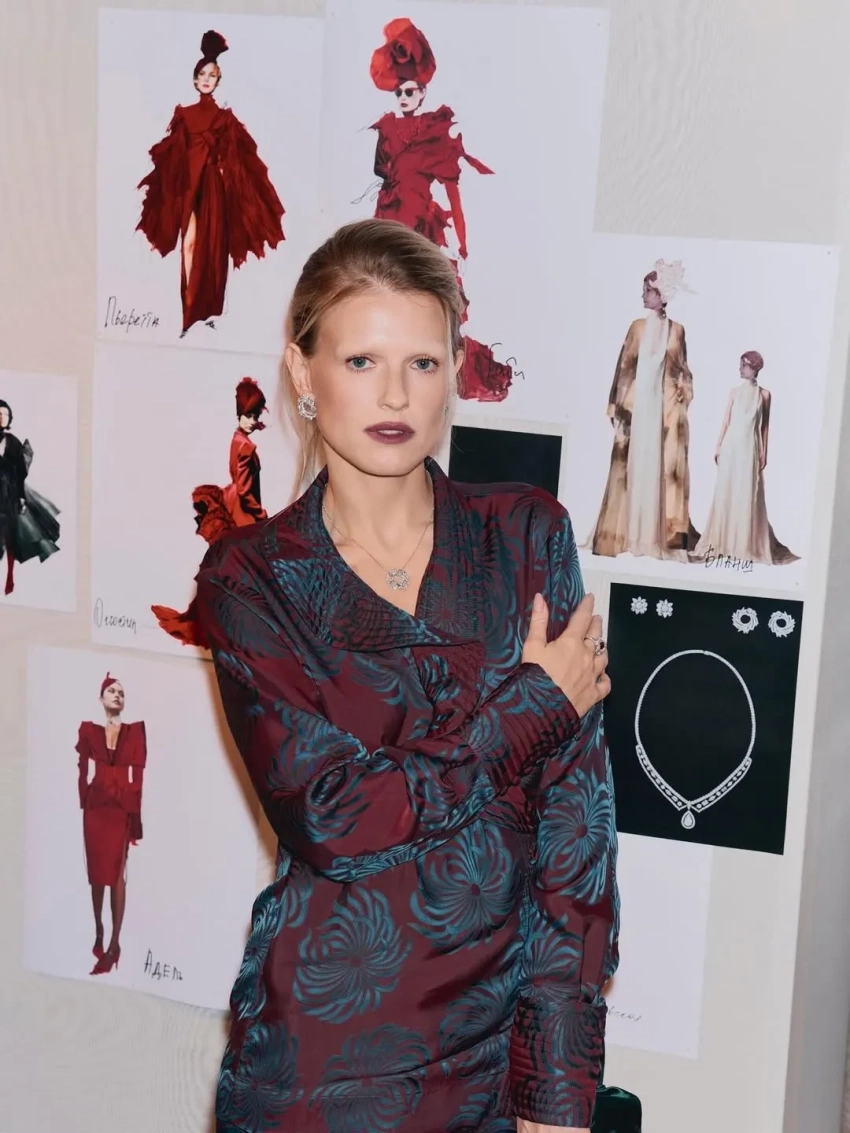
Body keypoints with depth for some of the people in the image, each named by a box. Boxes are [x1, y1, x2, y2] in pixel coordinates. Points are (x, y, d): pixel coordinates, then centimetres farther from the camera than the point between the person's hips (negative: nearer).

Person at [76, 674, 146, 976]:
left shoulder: (136, 730, 5)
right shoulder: (89, 729, 8)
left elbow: (139, 773, 1)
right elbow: (82, 770, 7)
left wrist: (137, 814, -5)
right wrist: (83, 804, -2)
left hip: (124, 807, -1)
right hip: (95, 807, 1)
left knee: (117, 873, -4)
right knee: (96, 872, 7)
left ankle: (114, 943, -4)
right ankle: (98, 934, 19)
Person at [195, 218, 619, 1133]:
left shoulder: (529, 537, -2)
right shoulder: (250, 577, -4)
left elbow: (575, 820, -6)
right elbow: (333, 820, -15)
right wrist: (537, 701, -11)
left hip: (506, 1039, 1)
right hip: (324, 1050, -1)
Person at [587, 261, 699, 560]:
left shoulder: (677, 329, 5)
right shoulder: (637, 326, 7)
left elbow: (683, 370, 8)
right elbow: (623, 367, 4)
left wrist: (683, 398, -3)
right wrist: (617, 406, -2)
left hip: (667, 405, -1)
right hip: (637, 403, 1)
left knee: (666, 466, -3)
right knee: (632, 465, 1)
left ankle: (664, 537, -1)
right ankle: (625, 535, 6)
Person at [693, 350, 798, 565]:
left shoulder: (764, 394, 3)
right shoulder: (735, 392, 8)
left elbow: (765, 425, 4)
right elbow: (726, 420, 9)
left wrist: (764, 452, -1)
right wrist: (718, 446, 4)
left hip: (750, 448, -2)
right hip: (731, 446, 2)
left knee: (748, 495, -3)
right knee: (726, 492, 3)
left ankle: (747, 545, 3)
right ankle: (724, 542, 11)